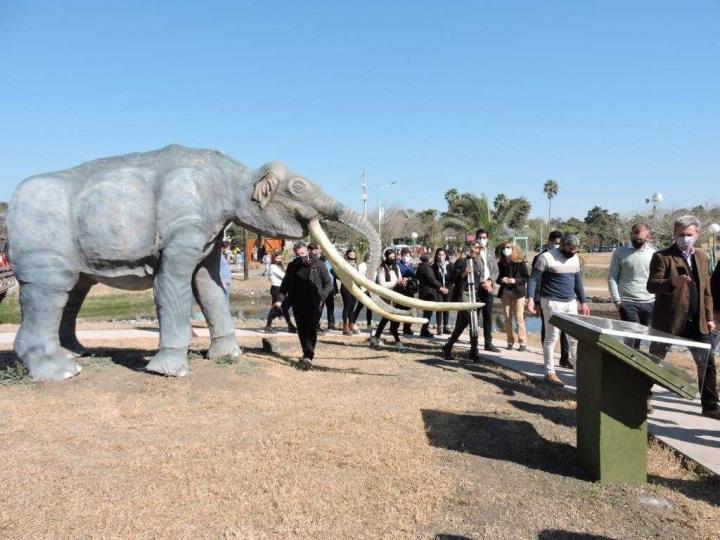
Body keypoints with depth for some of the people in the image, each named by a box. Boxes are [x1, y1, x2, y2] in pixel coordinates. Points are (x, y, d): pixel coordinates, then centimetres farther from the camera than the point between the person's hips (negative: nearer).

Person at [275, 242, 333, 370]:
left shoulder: (318, 264, -3)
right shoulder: (292, 266, 6)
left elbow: (328, 284, 2)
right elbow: (285, 284, 9)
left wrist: (322, 298, -11)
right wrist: (280, 299, -4)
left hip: (314, 303, -4)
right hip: (298, 304, 4)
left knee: (311, 330, -9)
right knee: (301, 330, 10)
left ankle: (308, 357, -12)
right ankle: (307, 353, 24)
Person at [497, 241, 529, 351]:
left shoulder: (520, 262, -3)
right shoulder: (501, 264, 8)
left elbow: (527, 277, -3)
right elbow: (498, 278, 16)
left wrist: (515, 280, -17)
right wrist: (501, 280, -7)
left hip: (518, 293, -4)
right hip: (505, 293, 4)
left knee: (519, 318, -6)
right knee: (507, 318, 6)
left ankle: (523, 342, -1)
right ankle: (510, 341, 14)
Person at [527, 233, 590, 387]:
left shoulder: (575, 258, 10)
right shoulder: (546, 257, -12)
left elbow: (578, 281, 18)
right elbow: (534, 278, -12)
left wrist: (583, 302, 18)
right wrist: (531, 299, -23)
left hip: (571, 303, 6)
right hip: (552, 303, -6)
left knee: (575, 336, 9)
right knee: (552, 338, -1)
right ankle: (550, 373, 8)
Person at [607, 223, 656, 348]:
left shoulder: (654, 253, 6)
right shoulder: (620, 252, 0)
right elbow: (612, 277, -1)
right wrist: (616, 300, -7)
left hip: (649, 303, 3)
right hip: (627, 303, -3)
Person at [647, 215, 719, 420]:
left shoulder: (702, 257, 12)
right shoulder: (662, 257, -7)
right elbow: (651, 285, -16)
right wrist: (672, 283, -34)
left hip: (697, 322, 5)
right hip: (667, 320, -5)